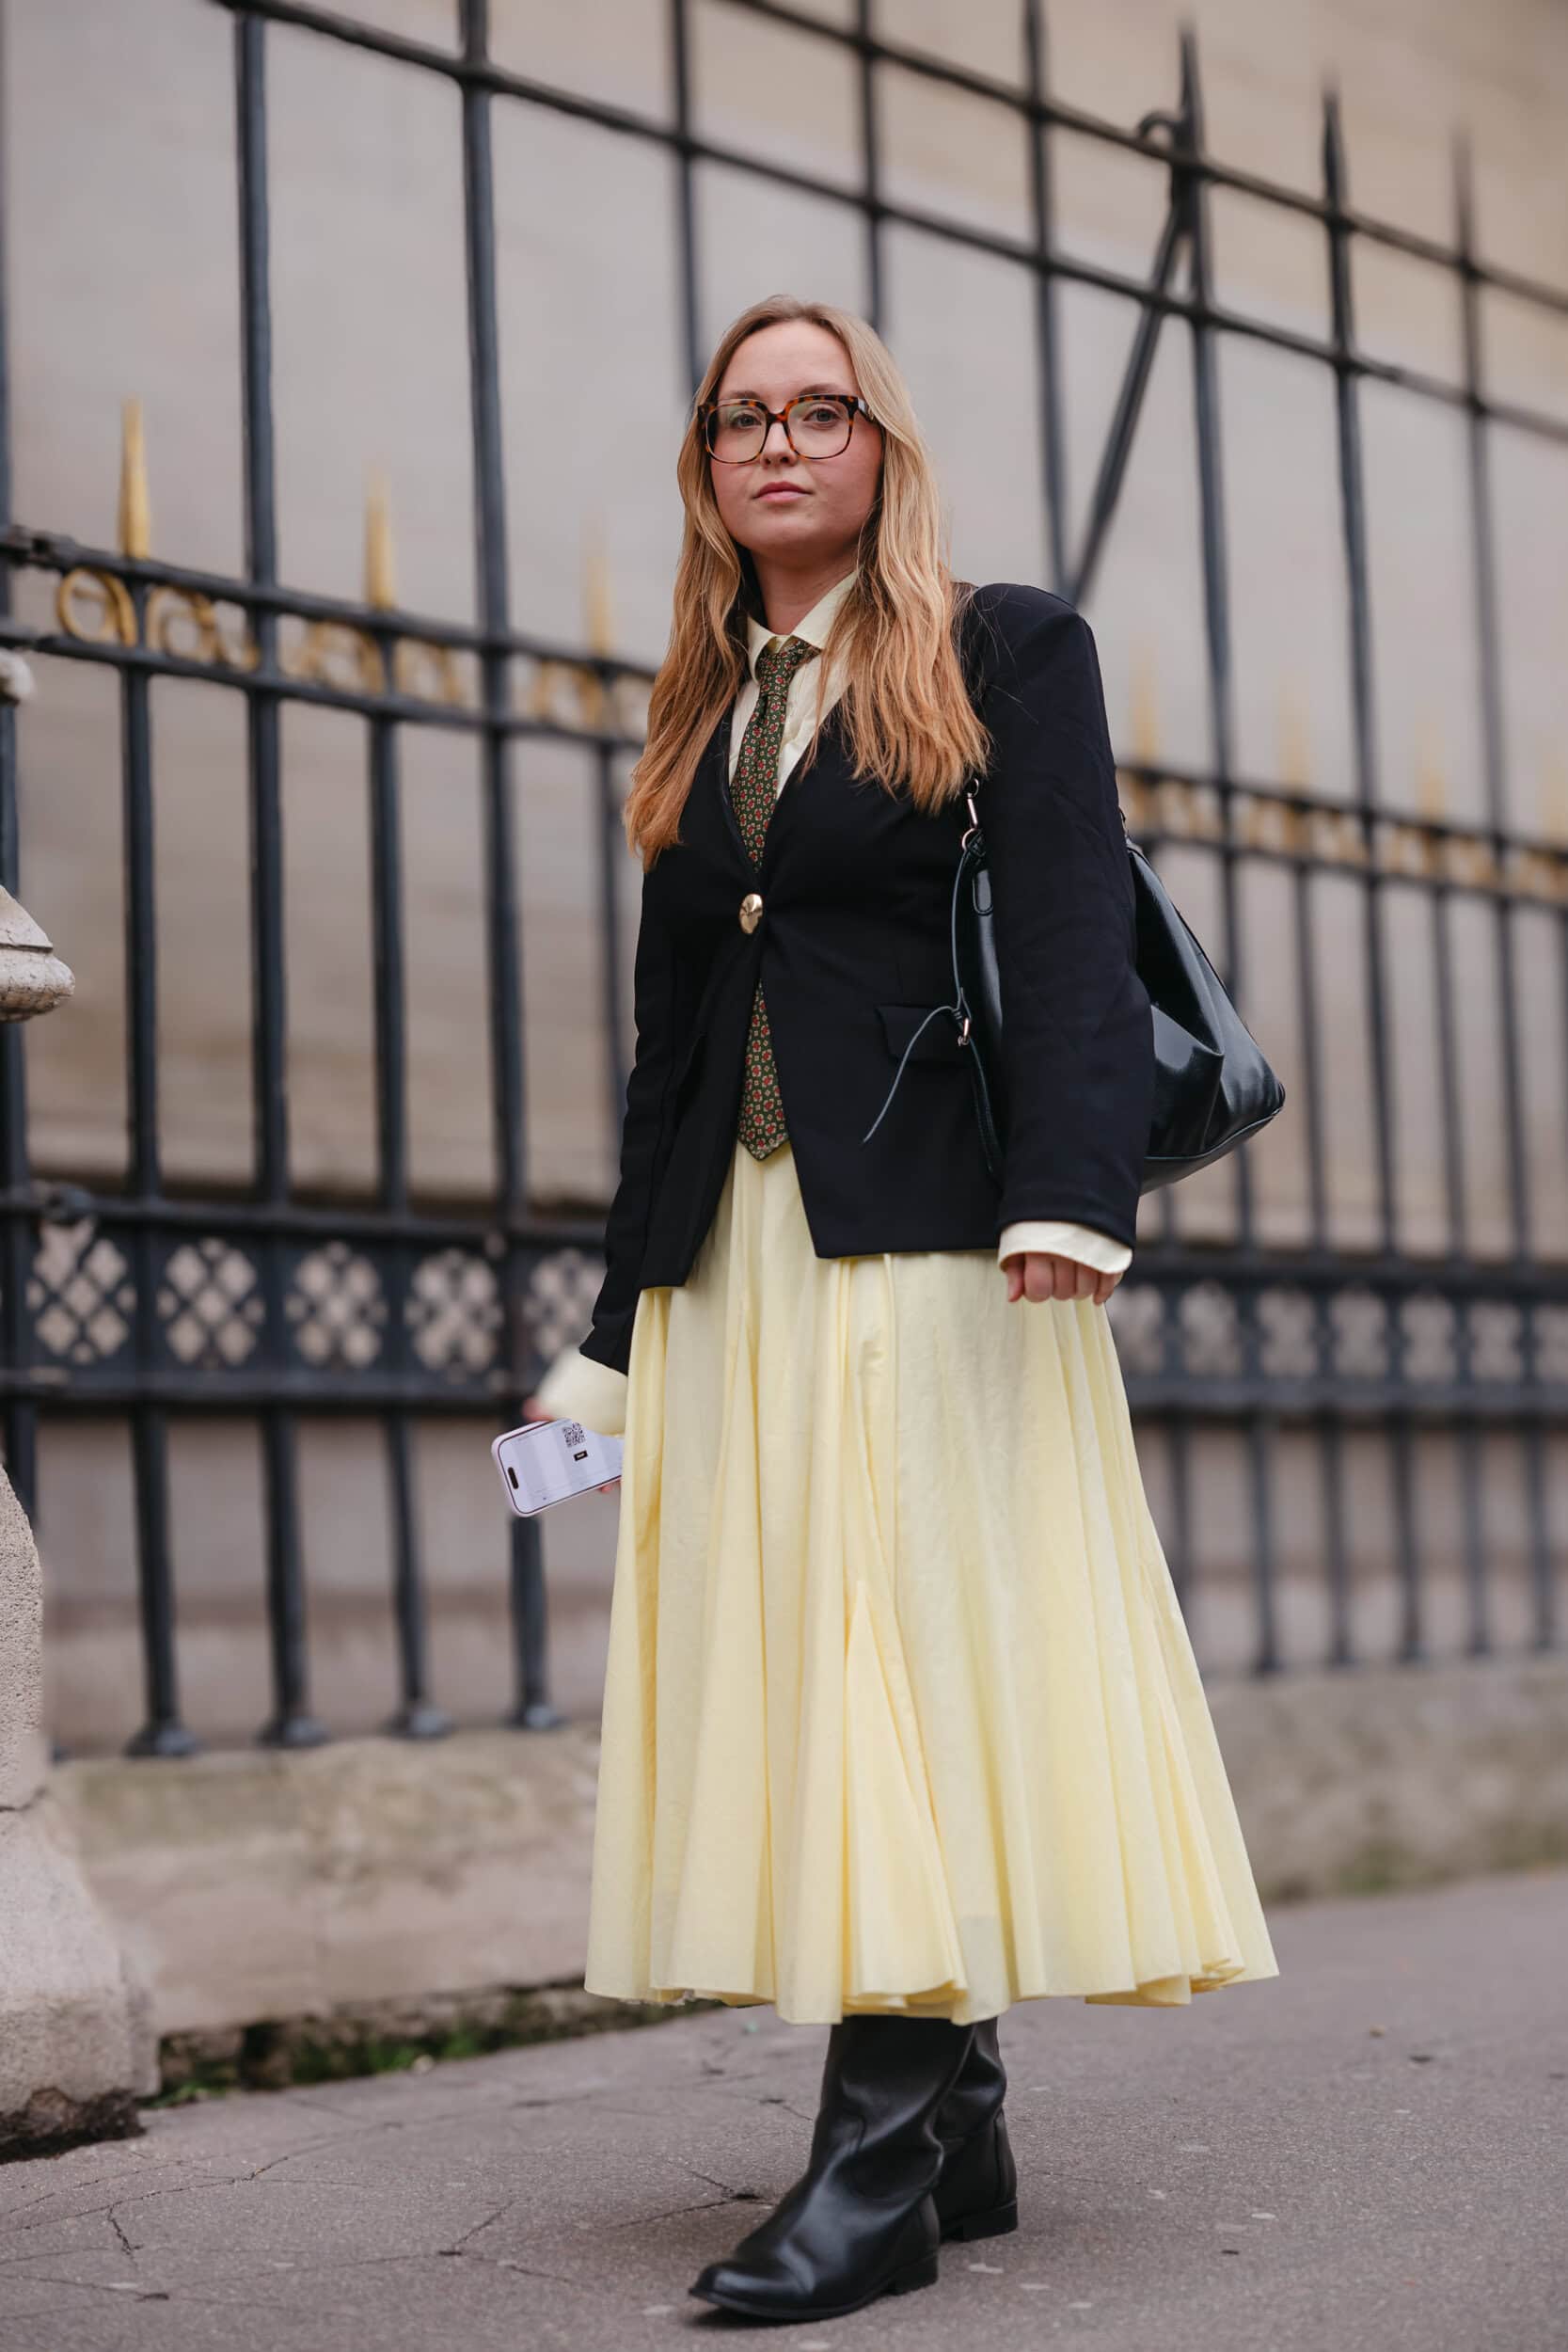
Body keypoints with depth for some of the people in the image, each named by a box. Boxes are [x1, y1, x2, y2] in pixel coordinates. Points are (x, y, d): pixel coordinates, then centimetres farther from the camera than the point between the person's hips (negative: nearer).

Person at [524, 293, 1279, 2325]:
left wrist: (1072, 1191, -23)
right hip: (728, 1248, 6)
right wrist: (613, 1332, 17)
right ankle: (959, 2124, 10)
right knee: (786, 1655, 2)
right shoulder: (699, 721, 21)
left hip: (926, 1236, -5)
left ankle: (880, 2160, -10)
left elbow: (1073, 930, -7)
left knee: (914, 1640, -10)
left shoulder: (1005, 651, 6)